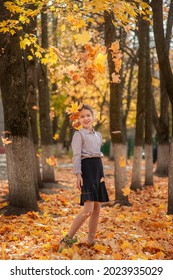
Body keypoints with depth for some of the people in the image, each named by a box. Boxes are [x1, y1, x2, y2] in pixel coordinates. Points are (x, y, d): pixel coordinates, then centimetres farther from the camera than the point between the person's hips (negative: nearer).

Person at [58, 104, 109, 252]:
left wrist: (102, 174, 18)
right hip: (86, 169, -8)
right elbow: (77, 155, -10)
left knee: (97, 209, 7)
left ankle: (91, 240, 15)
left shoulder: (98, 135, 18)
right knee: (88, 210, -16)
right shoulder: (79, 134, -3)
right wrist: (78, 174, -21)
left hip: (98, 169, 8)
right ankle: (68, 239, -11)